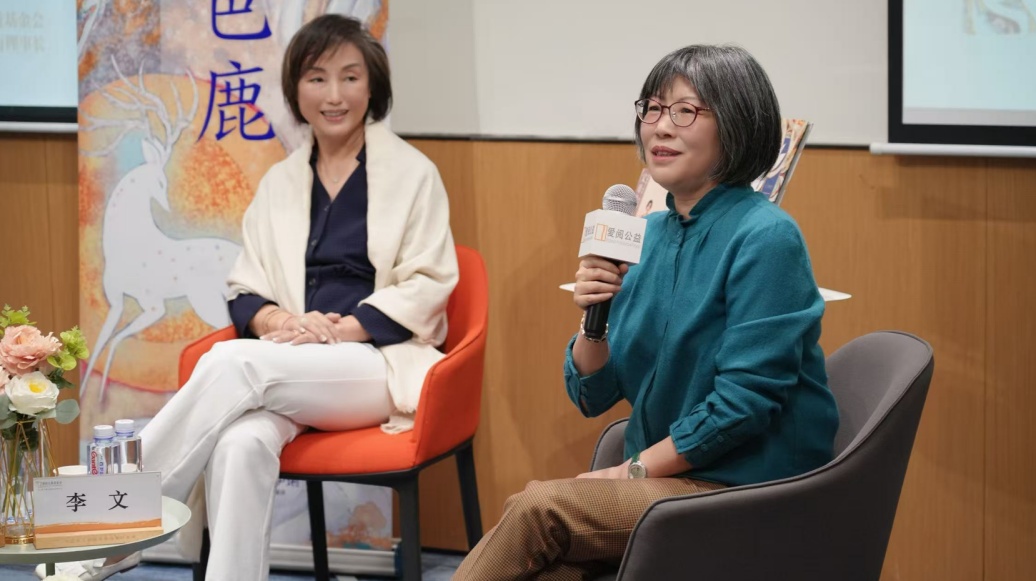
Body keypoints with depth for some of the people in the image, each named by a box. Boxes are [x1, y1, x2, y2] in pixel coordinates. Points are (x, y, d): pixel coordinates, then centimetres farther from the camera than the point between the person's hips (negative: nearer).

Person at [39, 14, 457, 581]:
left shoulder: (410, 172, 5)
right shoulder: (279, 184, 18)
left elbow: (428, 284, -1)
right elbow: (245, 291, 15)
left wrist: (343, 328, -15)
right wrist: (279, 322, -9)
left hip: (379, 364, -3)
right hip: (292, 370, 3)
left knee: (233, 361, -31)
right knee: (241, 443, -34)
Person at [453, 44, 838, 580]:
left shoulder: (764, 237, -12)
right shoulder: (650, 234, 9)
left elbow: (745, 400, -17)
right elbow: (591, 397, 10)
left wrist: (636, 470, -13)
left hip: (744, 490, -5)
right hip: (663, 478, 5)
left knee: (537, 507, -24)